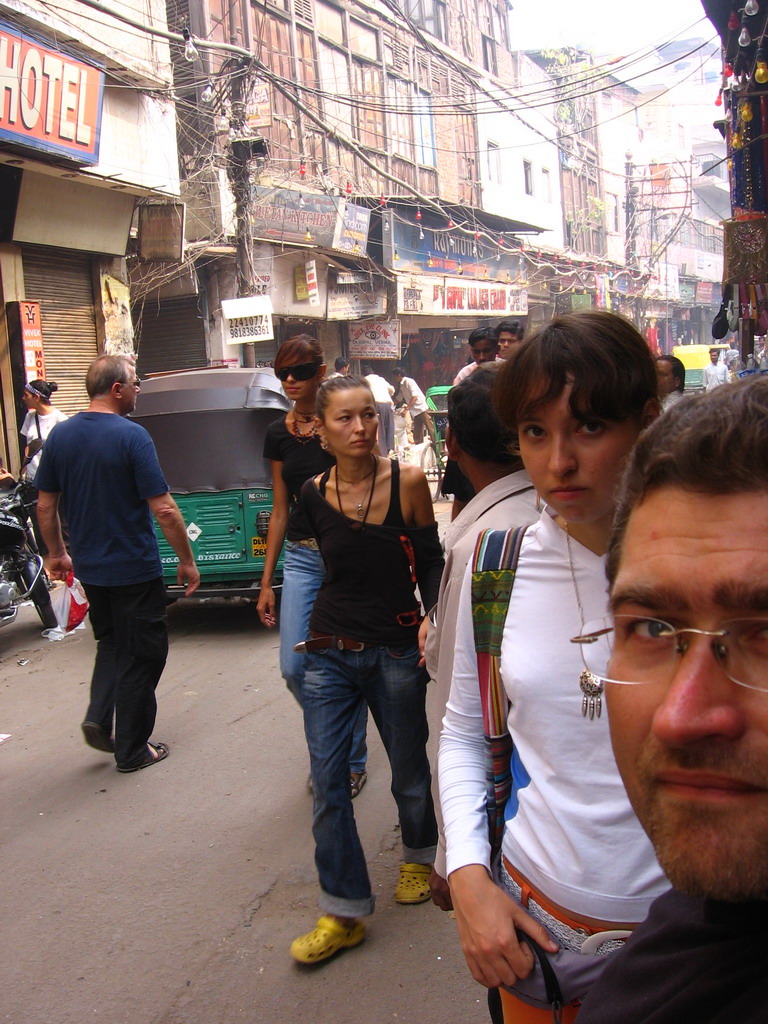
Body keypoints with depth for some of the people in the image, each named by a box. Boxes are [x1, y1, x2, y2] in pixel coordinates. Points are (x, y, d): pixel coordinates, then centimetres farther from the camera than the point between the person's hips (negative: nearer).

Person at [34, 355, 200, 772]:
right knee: (142, 655, 8)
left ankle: (99, 717, 9)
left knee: (111, 642, 25)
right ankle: (132, 750, 15)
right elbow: (163, 509, -19)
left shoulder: (60, 435, 1)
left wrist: (56, 553, 20)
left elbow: (45, 506, 7)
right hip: (134, 568, -6)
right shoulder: (131, 436, -17)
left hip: (88, 566, 6)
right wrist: (186, 560, -9)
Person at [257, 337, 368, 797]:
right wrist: (267, 581, 11)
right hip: (301, 557, 4)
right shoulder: (278, 434, 7)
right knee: (294, 667, 0)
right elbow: (281, 509, 11)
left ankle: (353, 760, 25)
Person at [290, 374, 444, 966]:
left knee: (409, 770, 15)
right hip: (330, 653, 2)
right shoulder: (314, 495, -2)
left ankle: (418, 857, 44)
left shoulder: (407, 481, -10)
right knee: (326, 780, -2)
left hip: (396, 652, -2)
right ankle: (344, 912, 10)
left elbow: (430, 561, -2)